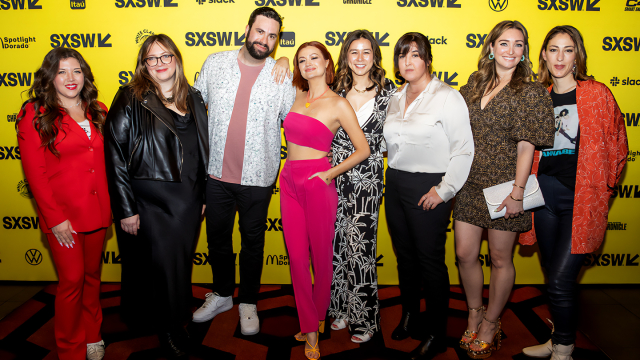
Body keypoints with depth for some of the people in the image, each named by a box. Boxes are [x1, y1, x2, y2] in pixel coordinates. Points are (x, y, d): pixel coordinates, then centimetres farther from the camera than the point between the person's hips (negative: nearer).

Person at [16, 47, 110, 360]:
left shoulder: (98, 112, 8)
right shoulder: (35, 114, -6)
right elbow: (34, 172, -9)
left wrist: (111, 205, 5)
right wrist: (55, 218, -12)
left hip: (97, 211, 4)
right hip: (62, 214, -4)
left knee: (92, 275, 16)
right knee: (72, 279, 3)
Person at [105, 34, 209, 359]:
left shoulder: (192, 98, 9)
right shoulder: (130, 100, -6)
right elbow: (115, 156, -9)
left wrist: (203, 196, 12)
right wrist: (125, 209, -13)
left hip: (188, 199, 4)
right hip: (149, 201, -4)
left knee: (181, 263, 13)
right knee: (162, 265, 3)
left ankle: (173, 323, 34)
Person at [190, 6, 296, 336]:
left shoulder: (282, 77, -2)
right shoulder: (215, 63, 1)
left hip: (257, 176, -1)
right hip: (216, 172, 2)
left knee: (253, 240, 11)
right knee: (217, 237, 16)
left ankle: (248, 302, 30)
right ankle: (222, 294, 38)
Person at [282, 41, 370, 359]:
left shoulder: (339, 104, -5)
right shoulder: (297, 96, 10)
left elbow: (363, 150, -4)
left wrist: (329, 174, -7)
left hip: (317, 184, -5)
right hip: (289, 181, 5)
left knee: (320, 256, 5)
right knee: (297, 256, 6)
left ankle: (316, 320, 28)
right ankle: (309, 330, 19)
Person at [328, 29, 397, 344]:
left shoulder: (388, 91, 0)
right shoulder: (336, 90, 5)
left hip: (367, 179, -3)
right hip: (334, 177, 3)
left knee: (359, 247, -4)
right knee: (337, 245, 9)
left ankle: (364, 319, 13)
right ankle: (341, 309, 27)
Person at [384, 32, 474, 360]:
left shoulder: (448, 97, -9)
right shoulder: (396, 99, 11)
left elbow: (464, 149, -12)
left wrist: (444, 189, -15)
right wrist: (392, 179, 10)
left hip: (428, 189, -6)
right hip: (395, 184, 7)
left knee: (431, 261, 2)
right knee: (404, 256, 17)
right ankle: (409, 317, 36)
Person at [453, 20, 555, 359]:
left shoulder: (531, 92, -7)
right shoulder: (474, 84, 8)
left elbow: (526, 146, -11)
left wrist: (517, 194, -15)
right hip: (469, 184, 5)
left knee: (500, 258, 8)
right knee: (465, 254, 9)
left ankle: (490, 323, 28)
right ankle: (474, 314, 33)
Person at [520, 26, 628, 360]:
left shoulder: (597, 94, -3)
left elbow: (617, 147, 3)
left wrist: (600, 187, 5)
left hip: (581, 199, -4)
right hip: (544, 194, 4)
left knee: (560, 281, -6)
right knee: (553, 276, 15)